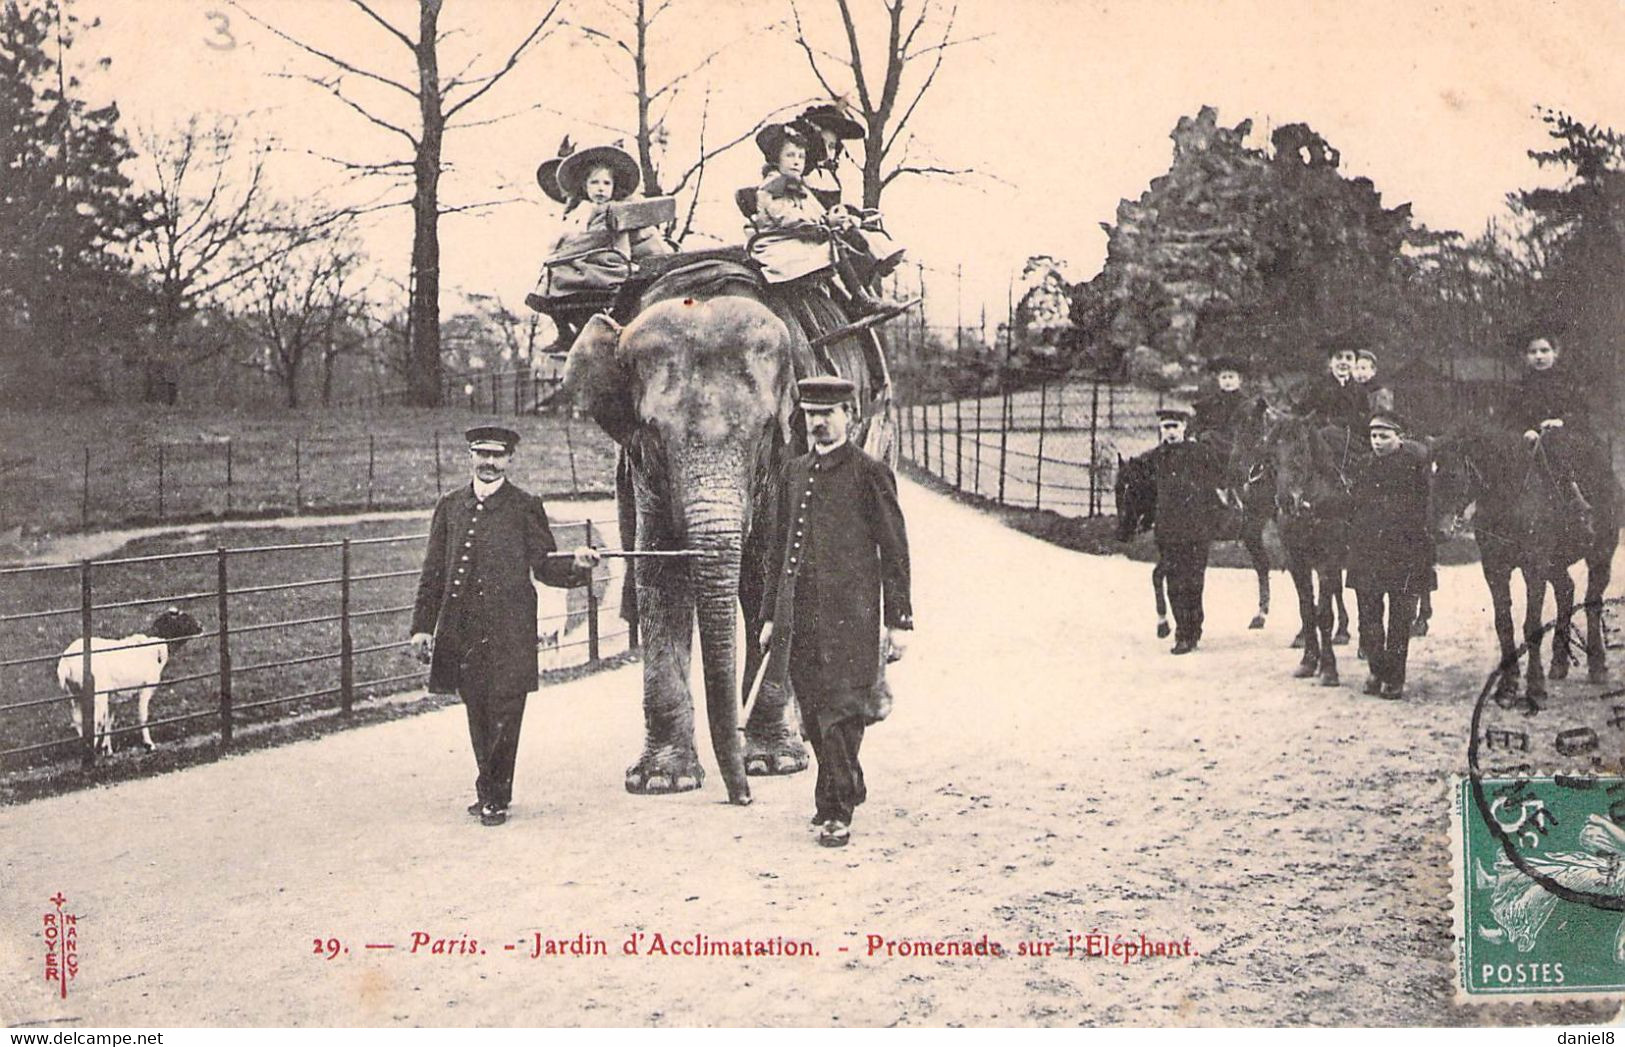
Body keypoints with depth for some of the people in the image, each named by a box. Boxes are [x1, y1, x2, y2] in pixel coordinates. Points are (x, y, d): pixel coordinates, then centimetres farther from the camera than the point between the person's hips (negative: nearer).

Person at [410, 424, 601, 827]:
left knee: (503, 713, -5)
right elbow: (433, 572, 15)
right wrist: (423, 625, 9)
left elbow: (545, 566, 4)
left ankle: (495, 796, 3)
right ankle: (489, 791, 20)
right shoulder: (450, 507, 14)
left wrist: (576, 565, -17)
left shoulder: (525, 507, 4)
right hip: (461, 630, 4)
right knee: (477, 714, 9)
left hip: (508, 632, -3)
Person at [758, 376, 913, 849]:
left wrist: (898, 621, -5)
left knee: (839, 712, -8)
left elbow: (894, 551, -2)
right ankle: (834, 798, 22)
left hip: (848, 618, -5)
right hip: (801, 616, 6)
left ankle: (838, 813, -3)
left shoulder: (869, 473, -2)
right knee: (813, 715, 8)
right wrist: (771, 615, 18)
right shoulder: (795, 473, 15)